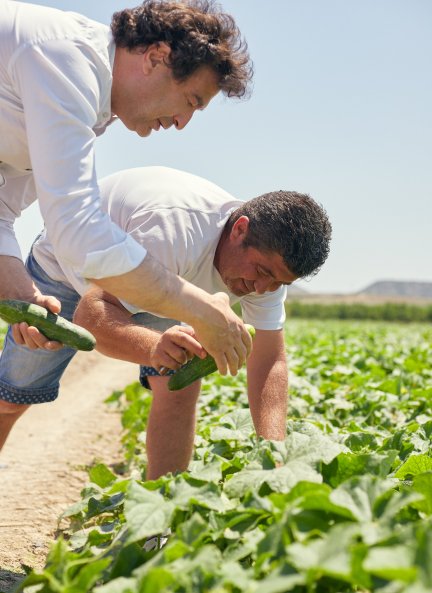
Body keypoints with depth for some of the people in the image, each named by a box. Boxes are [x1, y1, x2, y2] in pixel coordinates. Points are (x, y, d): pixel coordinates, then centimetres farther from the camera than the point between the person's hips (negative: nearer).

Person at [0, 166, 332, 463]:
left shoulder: (268, 254, -23)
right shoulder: (175, 230, -46)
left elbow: (270, 362, -21)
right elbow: (90, 314, -48)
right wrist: (153, 347, -69)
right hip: (63, 265, -4)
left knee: (181, 385, -19)